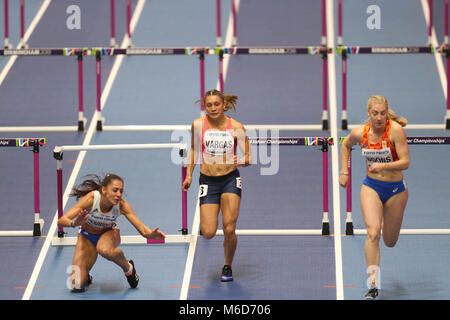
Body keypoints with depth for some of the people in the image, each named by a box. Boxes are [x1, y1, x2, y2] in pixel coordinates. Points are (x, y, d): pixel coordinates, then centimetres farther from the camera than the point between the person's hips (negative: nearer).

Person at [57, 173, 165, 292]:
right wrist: (74, 223, -62)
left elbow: (142, 229, -30)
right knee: (77, 285, -14)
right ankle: (85, 277, 24)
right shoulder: (91, 199, -34)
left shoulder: (121, 204, -28)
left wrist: (150, 233, -54)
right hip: (87, 236, 0)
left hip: (109, 232, 0)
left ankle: (128, 268, -9)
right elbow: (61, 221, -39)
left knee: (105, 250, -40)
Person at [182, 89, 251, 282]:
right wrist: (189, 175, 9)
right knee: (208, 233, -8)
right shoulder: (198, 125, -4)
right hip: (208, 181, 1)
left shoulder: (236, 127, -7)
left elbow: (248, 157, -3)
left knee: (229, 230, -10)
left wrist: (242, 161, -26)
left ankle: (227, 266, 16)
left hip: (230, 179, -1)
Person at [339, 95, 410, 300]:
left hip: (395, 189, -1)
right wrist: (344, 172, 12)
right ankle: (373, 284, -19)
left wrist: (383, 166, -35)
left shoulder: (396, 130, -19)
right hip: (371, 187, 1)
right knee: (373, 232, -20)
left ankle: (386, 221, 50)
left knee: (390, 242, 11)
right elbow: (346, 144, 15)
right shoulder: (360, 133, -9)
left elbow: (405, 162, -21)